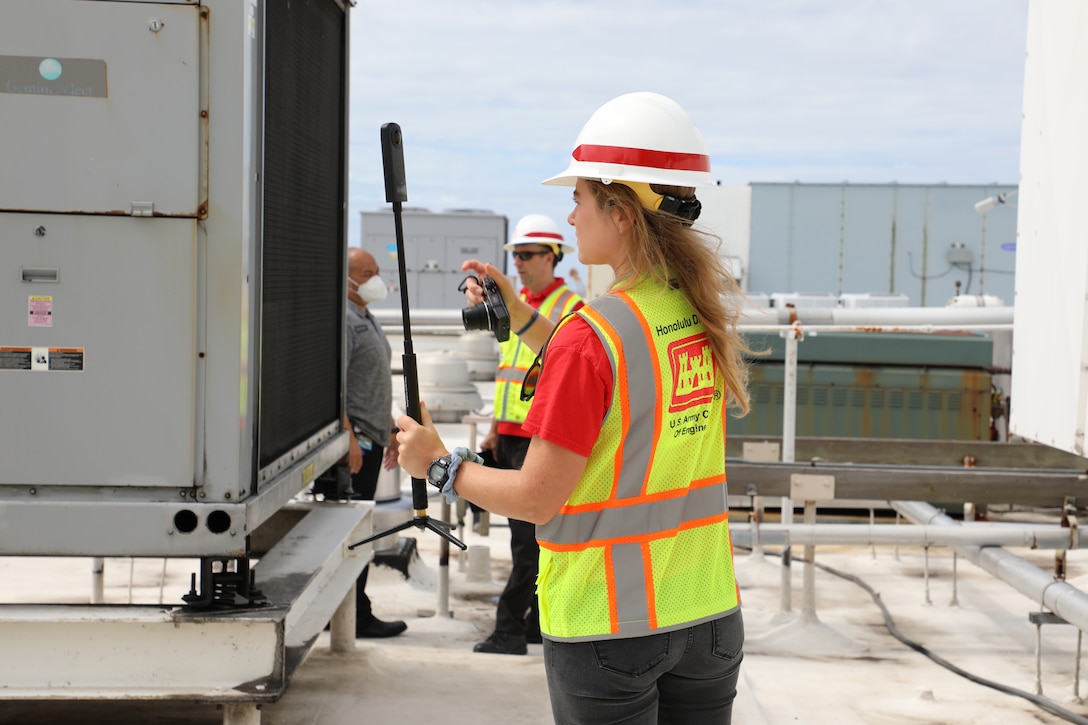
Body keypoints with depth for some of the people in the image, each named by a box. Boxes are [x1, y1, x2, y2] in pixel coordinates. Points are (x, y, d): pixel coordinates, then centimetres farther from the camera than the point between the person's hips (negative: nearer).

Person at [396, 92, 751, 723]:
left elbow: (536, 500, -16)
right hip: (710, 615, 7)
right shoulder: (706, 315, 1)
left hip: (609, 626, -6)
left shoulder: (590, 335, -20)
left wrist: (440, 464, -1)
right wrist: (521, 316, 19)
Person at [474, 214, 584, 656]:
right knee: (525, 533, 13)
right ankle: (542, 622, 21)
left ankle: (509, 630, -6)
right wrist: (495, 431, 20)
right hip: (512, 436, 9)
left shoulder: (569, 309, -8)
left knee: (529, 536, -8)